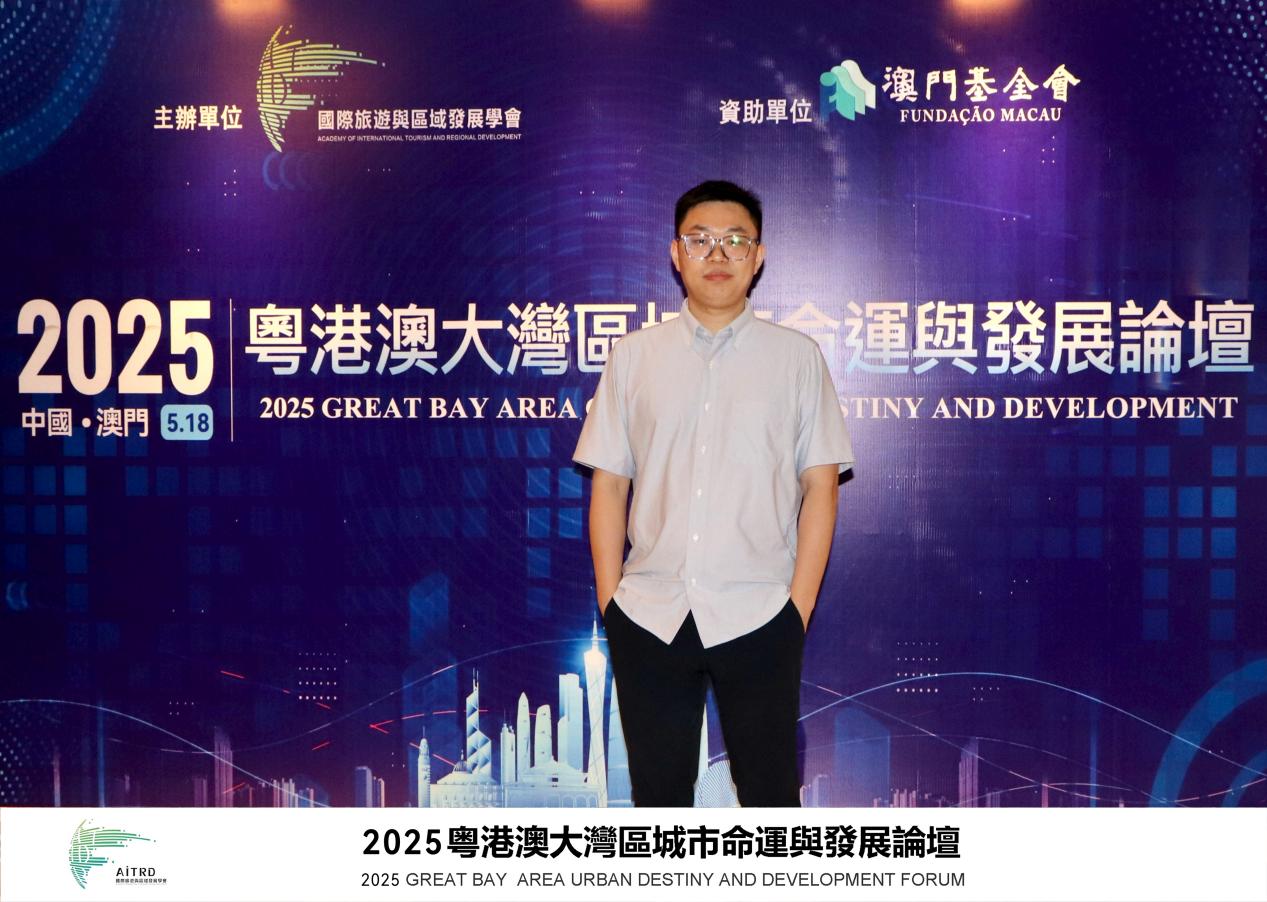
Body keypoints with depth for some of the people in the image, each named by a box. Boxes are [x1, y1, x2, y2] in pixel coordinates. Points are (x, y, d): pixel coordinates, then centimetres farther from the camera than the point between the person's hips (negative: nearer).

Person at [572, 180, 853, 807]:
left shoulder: (797, 357, 2)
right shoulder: (632, 356, 5)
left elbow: (820, 485, 1)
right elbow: (608, 482, 4)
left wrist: (800, 604, -5)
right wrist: (610, 600, 0)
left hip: (758, 615, -1)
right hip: (648, 615, 2)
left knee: (770, 791, 8)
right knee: (657, 793, 14)